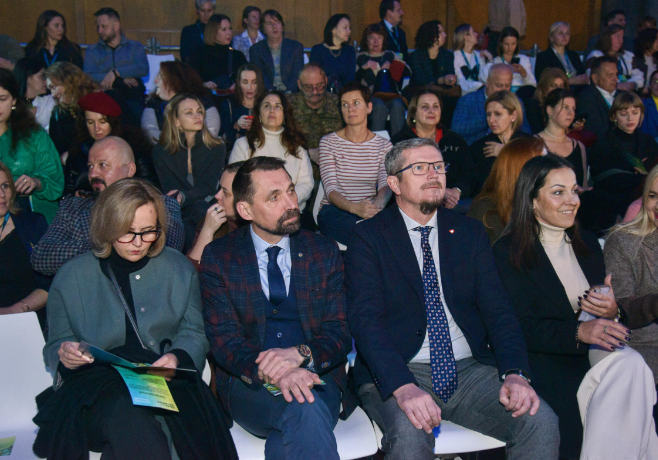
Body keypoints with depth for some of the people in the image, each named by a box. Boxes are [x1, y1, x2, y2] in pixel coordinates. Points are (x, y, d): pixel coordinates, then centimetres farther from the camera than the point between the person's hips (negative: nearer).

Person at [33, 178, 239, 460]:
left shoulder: (179, 268, 13)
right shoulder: (71, 277, 9)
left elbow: (193, 333, 13)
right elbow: (55, 346, 15)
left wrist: (178, 357, -10)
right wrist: (64, 356, -10)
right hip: (95, 382, -1)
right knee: (128, 415, -38)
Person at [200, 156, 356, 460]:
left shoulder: (324, 252, 9)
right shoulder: (218, 258, 5)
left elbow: (340, 334, 5)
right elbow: (223, 338, -4)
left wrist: (300, 354, -19)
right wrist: (269, 372, -25)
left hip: (316, 376, 1)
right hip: (247, 381, -1)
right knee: (306, 410, -33)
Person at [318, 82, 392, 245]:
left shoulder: (384, 145, 11)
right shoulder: (328, 143, 4)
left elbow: (386, 184, -5)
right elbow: (330, 189, -8)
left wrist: (378, 204, -31)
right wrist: (354, 207, -30)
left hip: (371, 212, 3)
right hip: (334, 211, -3)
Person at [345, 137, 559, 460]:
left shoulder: (471, 233, 14)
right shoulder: (368, 237, 1)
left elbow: (496, 308, 5)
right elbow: (366, 319, -11)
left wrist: (515, 372, -14)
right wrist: (403, 387, -27)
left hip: (470, 370, 4)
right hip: (395, 373, -4)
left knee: (541, 421, -19)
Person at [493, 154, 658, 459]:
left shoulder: (588, 244, 18)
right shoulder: (508, 253, -1)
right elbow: (520, 328, -10)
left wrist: (612, 311, -8)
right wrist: (579, 331, -24)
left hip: (596, 348, 5)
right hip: (546, 358, -5)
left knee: (631, 365, -28)